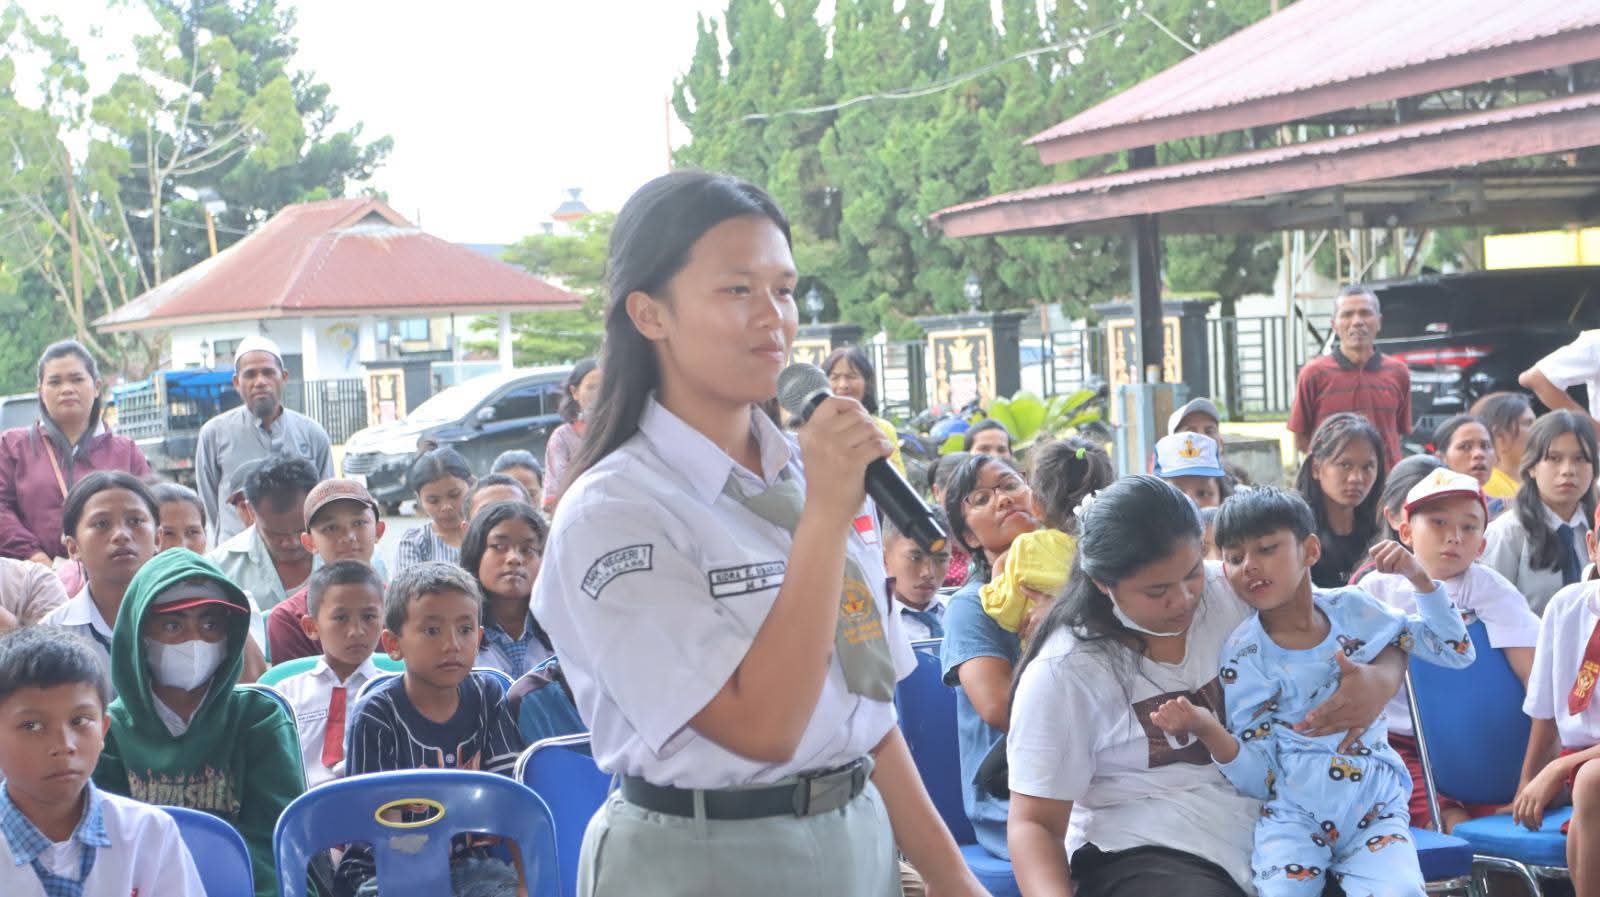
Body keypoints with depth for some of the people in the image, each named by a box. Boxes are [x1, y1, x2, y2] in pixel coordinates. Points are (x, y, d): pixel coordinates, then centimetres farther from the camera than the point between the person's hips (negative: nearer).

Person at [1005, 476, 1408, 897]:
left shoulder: (1237, 592, -3)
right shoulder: (1063, 673, -11)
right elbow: (1035, 823, -7)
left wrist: (1379, 681, -17)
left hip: (1270, 835, 4)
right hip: (1140, 858, -4)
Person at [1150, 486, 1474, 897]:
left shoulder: (1352, 609, 6)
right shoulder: (1243, 654, -3)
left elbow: (1456, 651, 13)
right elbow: (1258, 781, -4)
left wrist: (1418, 578, -1)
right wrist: (1208, 729, -23)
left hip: (1375, 806, 2)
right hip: (1293, 813, -1)